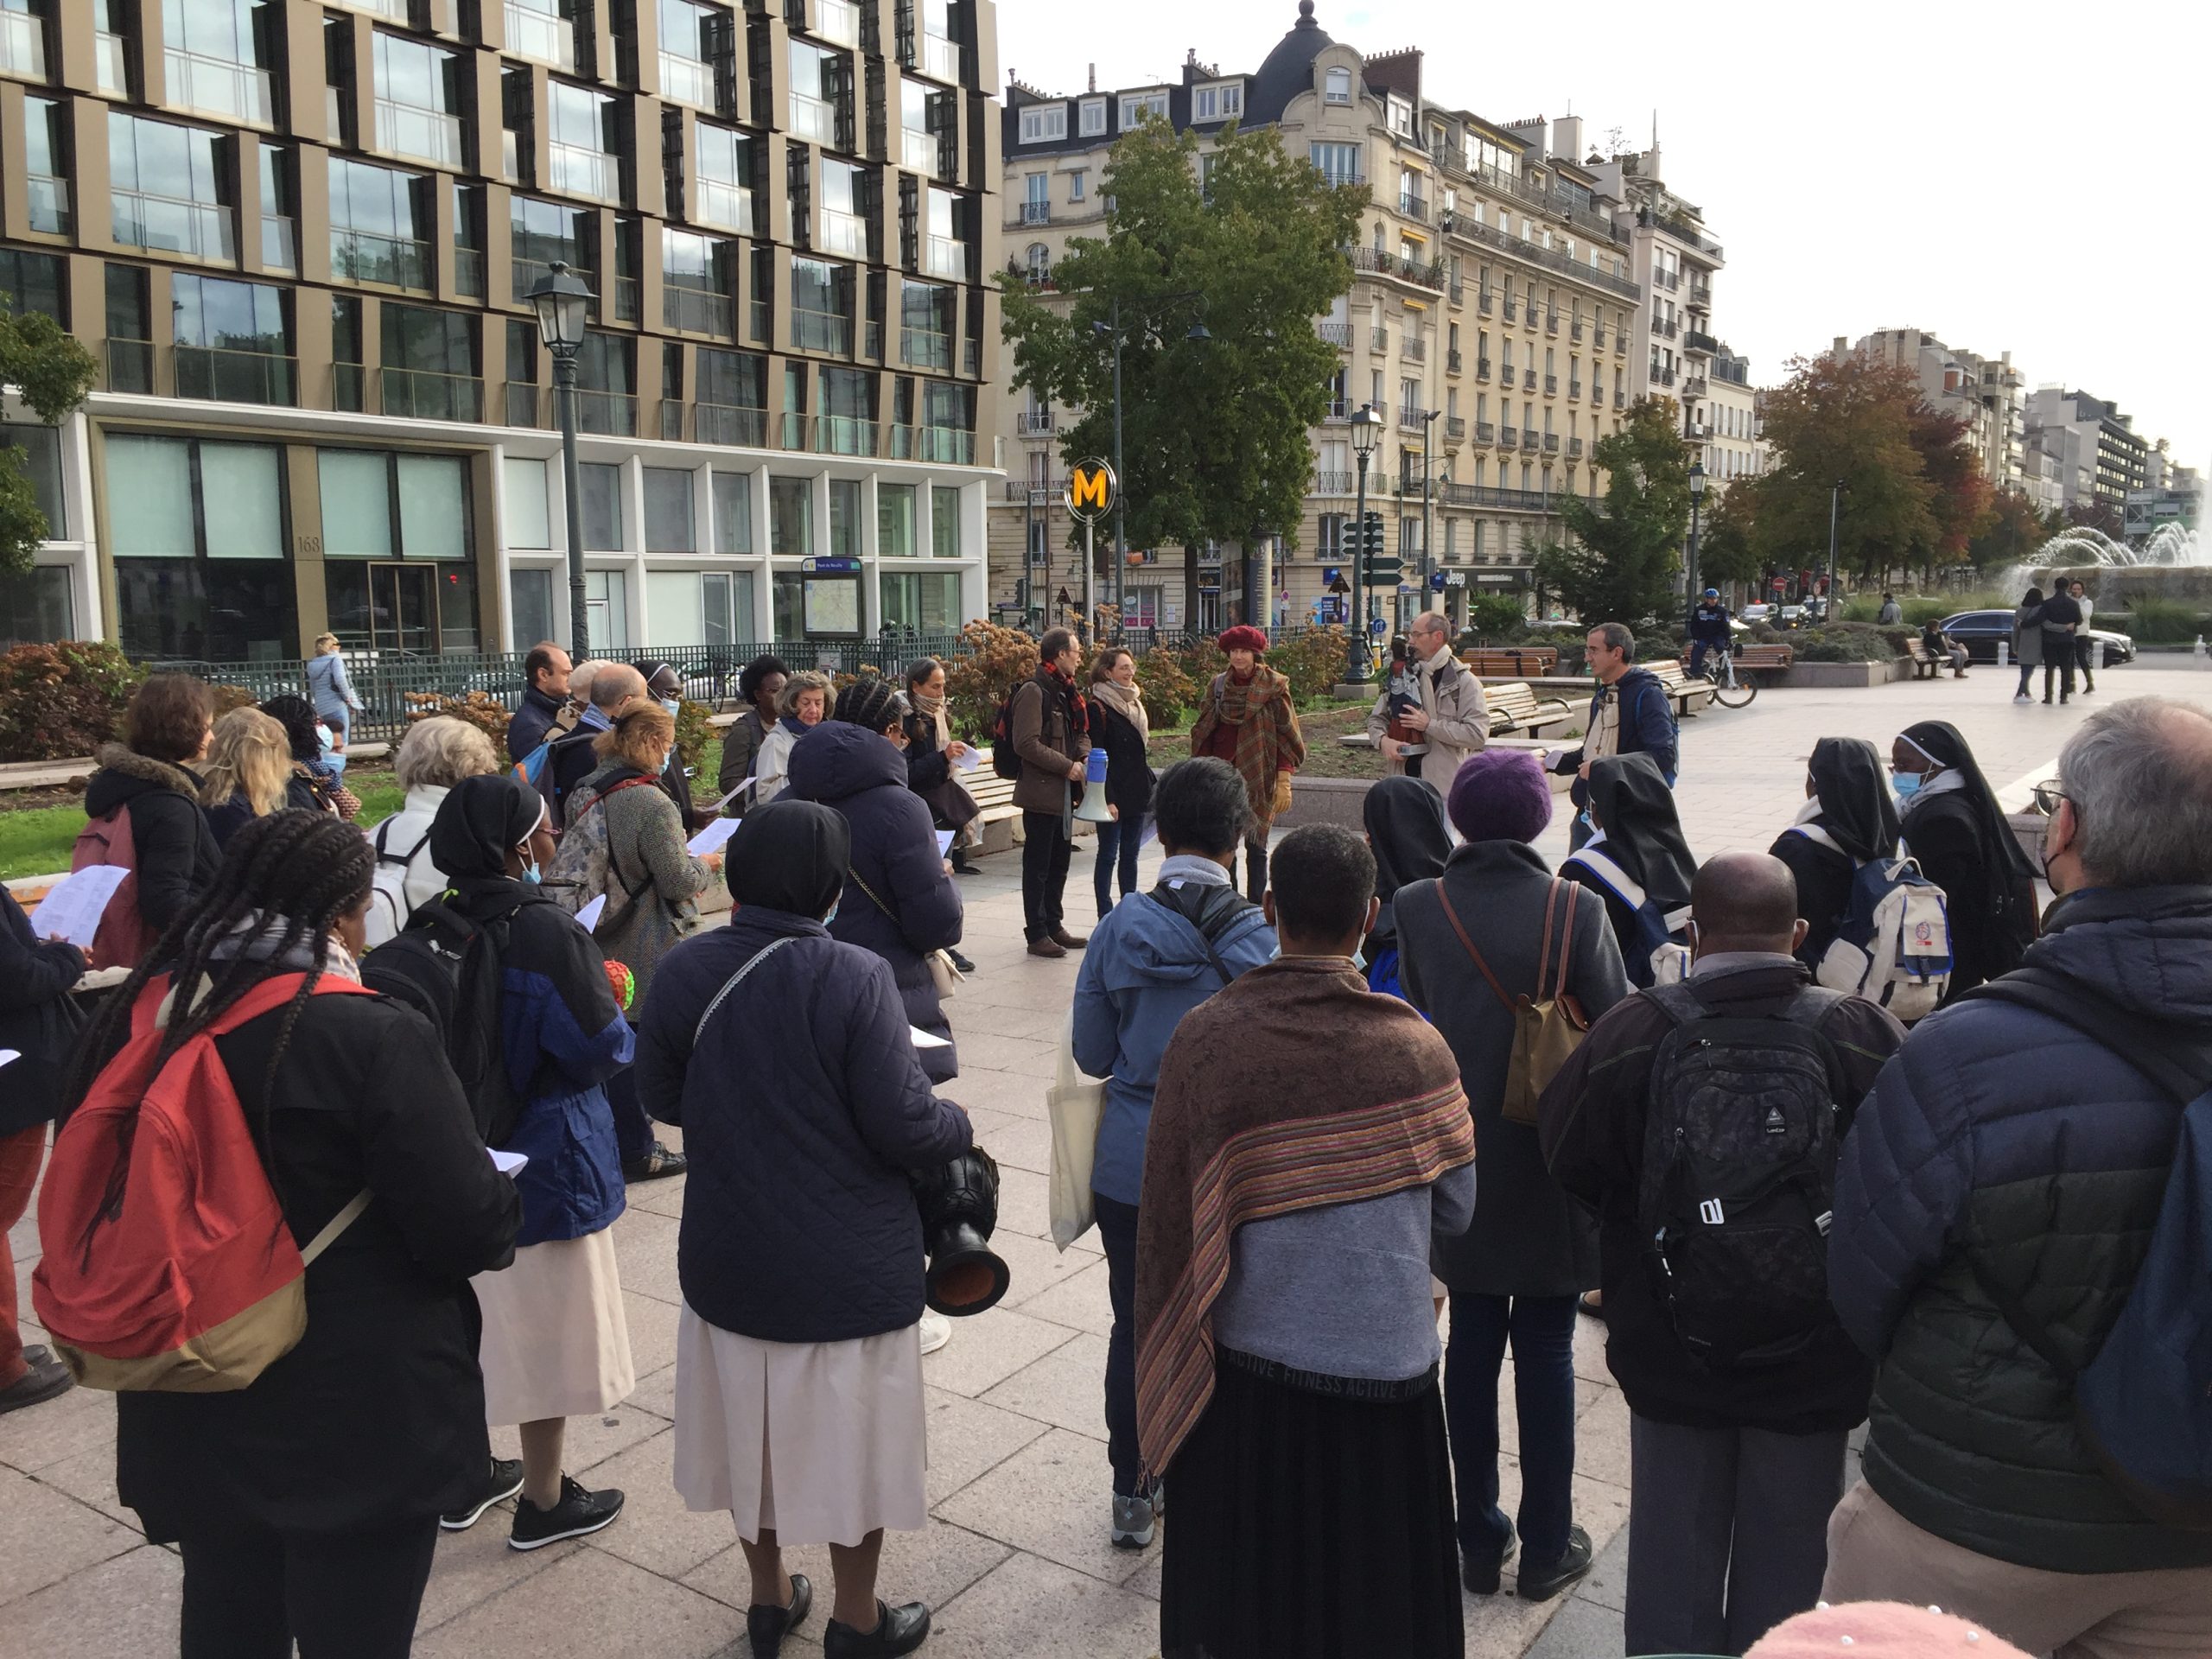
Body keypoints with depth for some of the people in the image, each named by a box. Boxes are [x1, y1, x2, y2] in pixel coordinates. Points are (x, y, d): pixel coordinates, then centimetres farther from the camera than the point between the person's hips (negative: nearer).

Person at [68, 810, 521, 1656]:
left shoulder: (135, 1018, -5)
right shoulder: (373, 1037, -23)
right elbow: (473, 1231, -20)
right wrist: (496, 1207, 2)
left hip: (192, 1414, 6)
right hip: (359, 1422, -5)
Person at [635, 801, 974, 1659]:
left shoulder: (685, 970, -10)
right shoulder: (854, 977, -23)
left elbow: (662, 1097, 3)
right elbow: (904, 1126, -21)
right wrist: (959, 1124, 0)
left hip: (728, 1257, 4)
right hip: (848, 1265, -4)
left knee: (753, 1424, 23)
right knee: (848, 1434, 16)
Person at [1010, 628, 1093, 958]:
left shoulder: (1066, 691, 15)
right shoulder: (1034, 691, -14)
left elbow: (1080, 732, 22)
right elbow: (1026, 743, -21)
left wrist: (1085, 757, 1)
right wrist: (1067, 766, -18)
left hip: (1064, 791, 9)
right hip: (1041, 791, -9)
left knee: (1059, 863, 15)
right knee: (1038, 866, -1)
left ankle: (1054, 926, 25)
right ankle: (1036, 934, 5)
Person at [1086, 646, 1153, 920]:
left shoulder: (1134, 702, 13)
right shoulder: (1098, 707, -11)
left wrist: (1150, 785, 16)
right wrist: (1106, 799, -19)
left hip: (1136, 792, 8)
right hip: (1113, 794, -7)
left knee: (1130, 855, 11)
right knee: (1108, 855, -1)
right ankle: (1105, 917, 5)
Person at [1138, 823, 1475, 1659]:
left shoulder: (1203, 1038, -15)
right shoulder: (1418, 1049, -13)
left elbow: (1168, 1221, -9)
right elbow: (1455, 1208, -3)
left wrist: (1167, 1368, 4)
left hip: (1242, 1370, 0)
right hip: (1382, 1364, 0)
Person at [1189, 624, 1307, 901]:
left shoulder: (1273, 686, -3)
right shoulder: (1219, 684, 8)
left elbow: (1286, 734, -4)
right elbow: (1204, 732, 12)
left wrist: (1284, 780, -12)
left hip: (1259, 776, -3)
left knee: (1256, 846, 2)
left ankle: (1255, 905, 10)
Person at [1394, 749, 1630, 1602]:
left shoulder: (1417, 908, -10)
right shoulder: (1577, 912, -14)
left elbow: (1415, 1008, 0)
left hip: (1459, 1164, 2)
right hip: (1553, 1164, -2)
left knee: (1473, 1344, 14)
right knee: (1546, 1351, 10)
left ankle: (1479, 1540, 25)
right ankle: (1546, 1548, 23)